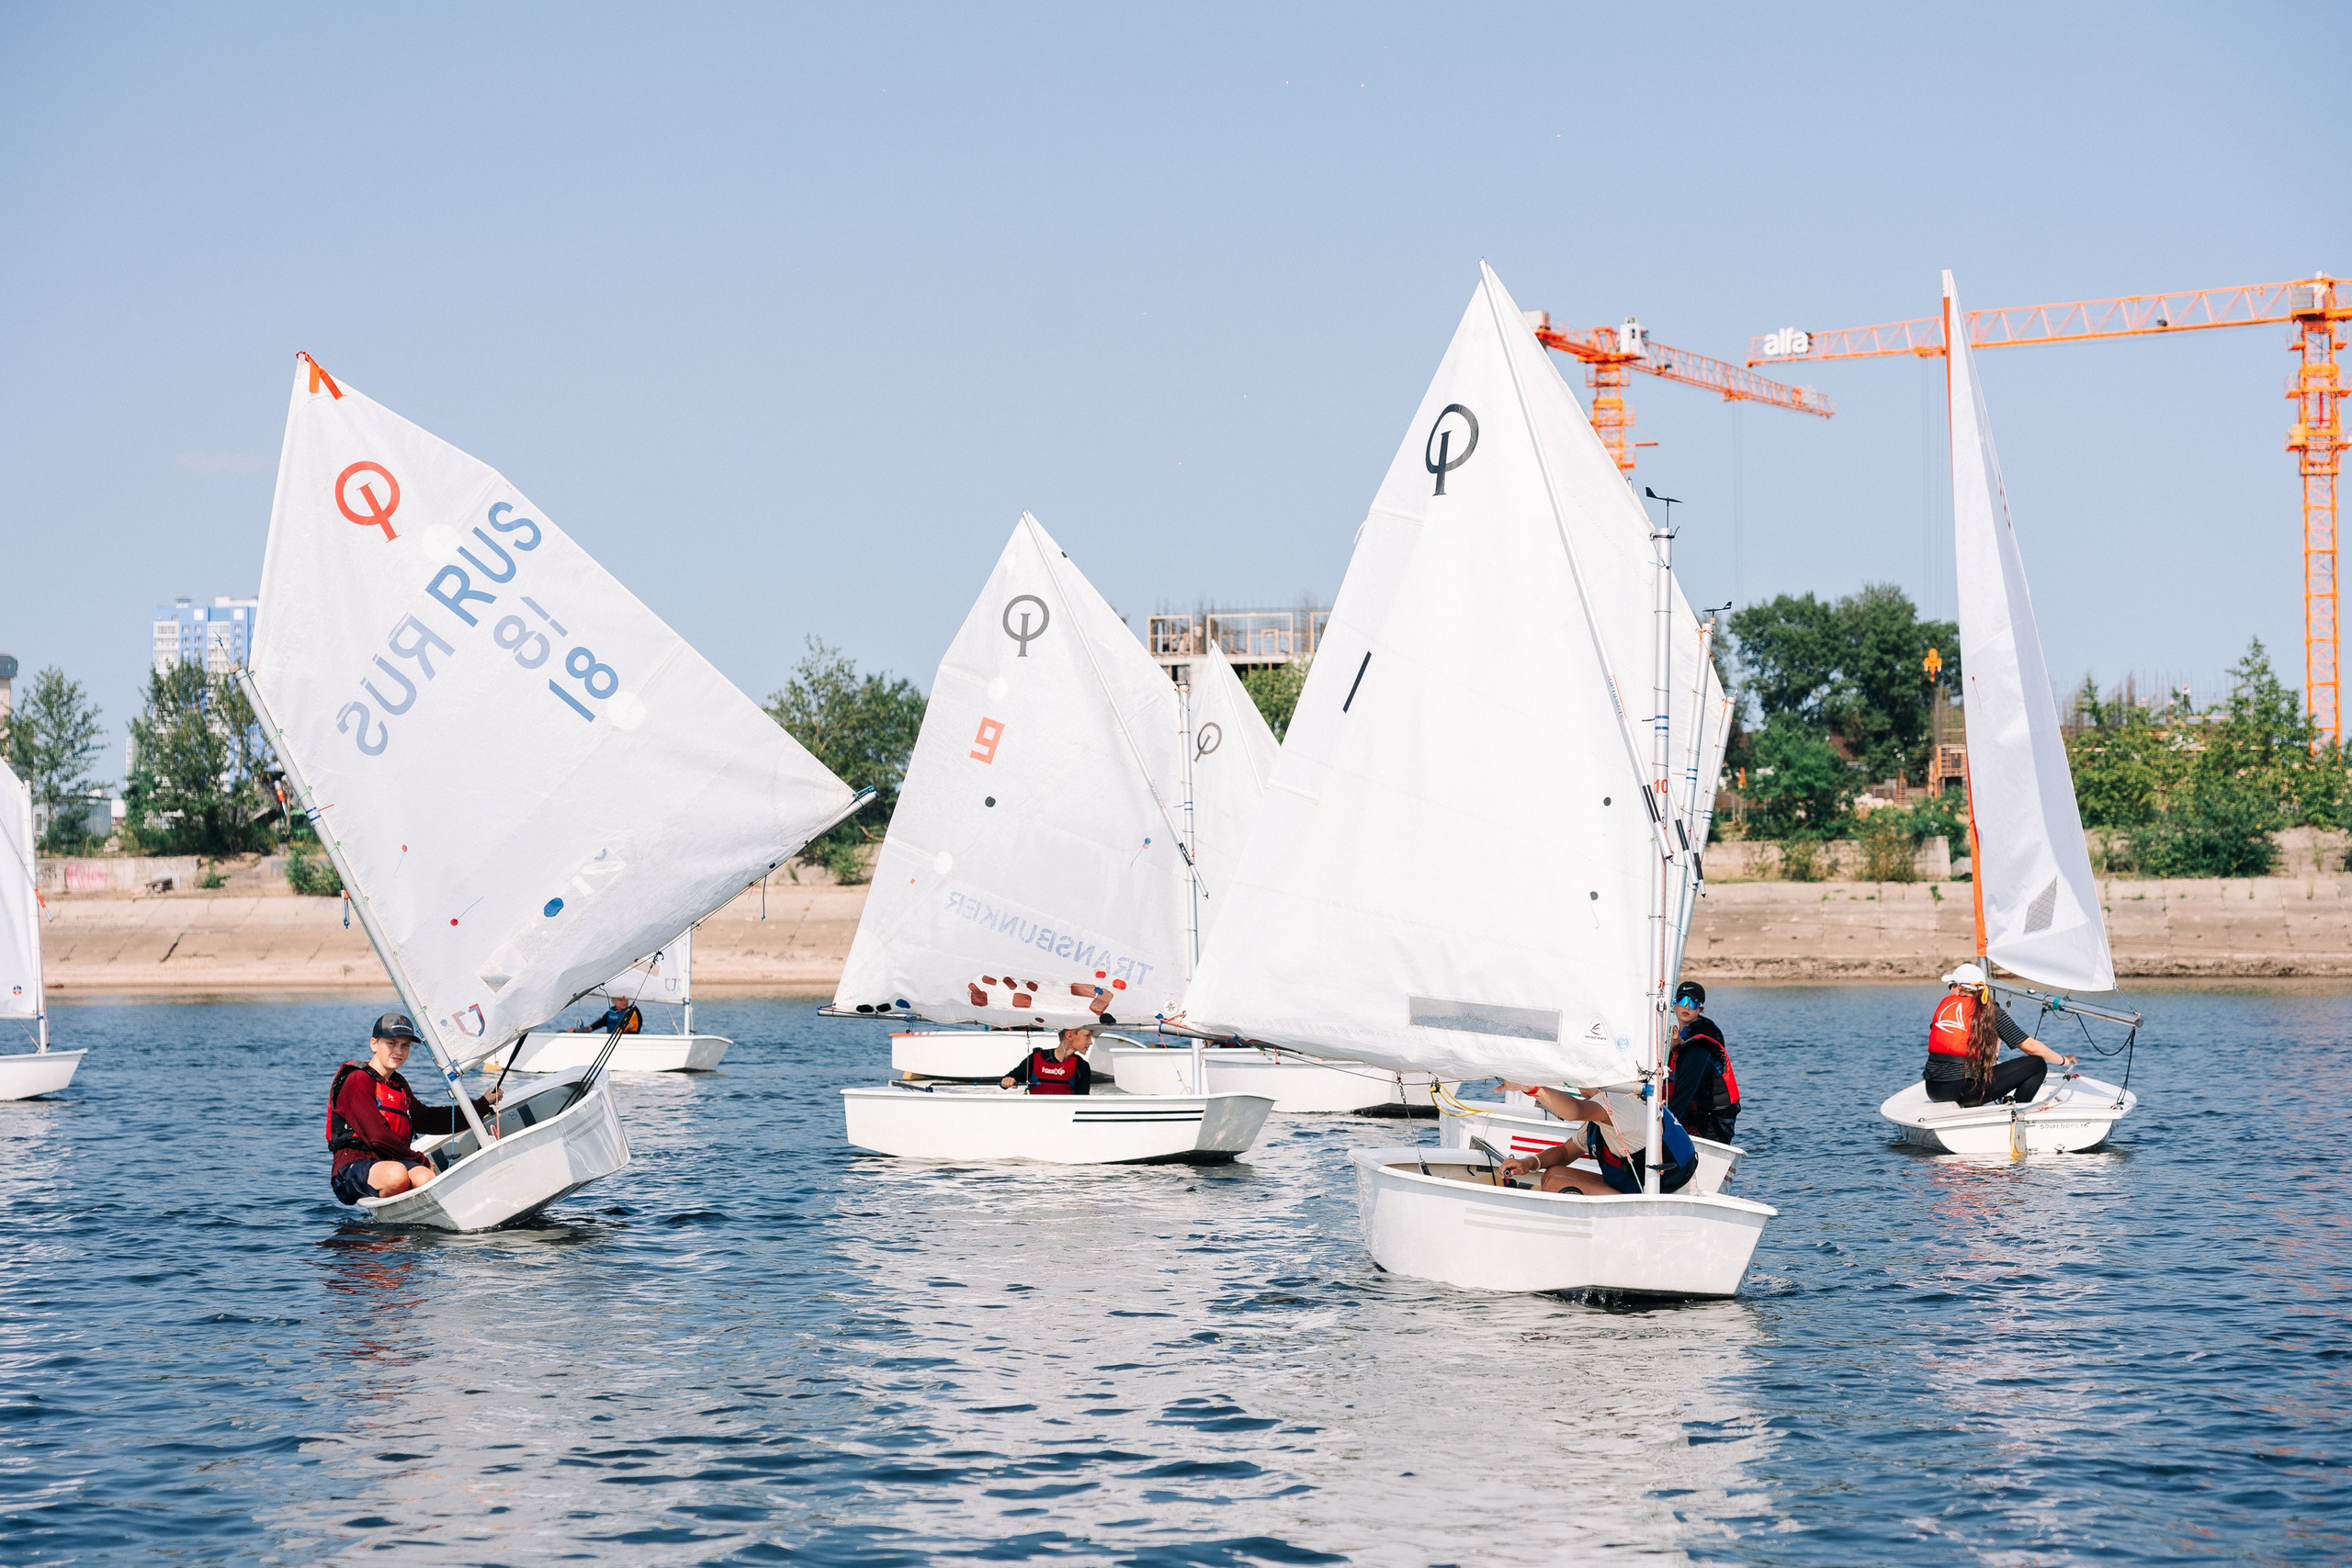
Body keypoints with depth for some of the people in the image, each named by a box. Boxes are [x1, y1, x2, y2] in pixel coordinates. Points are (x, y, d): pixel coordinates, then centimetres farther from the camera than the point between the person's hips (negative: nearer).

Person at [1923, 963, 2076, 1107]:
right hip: (1966, 1090, -5)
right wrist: (2063, 1060, 18)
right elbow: (2030, 1046, 1)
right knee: (2037, 1064, 3)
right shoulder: (1992, 1012, 2)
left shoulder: (1945, 1004, 11)